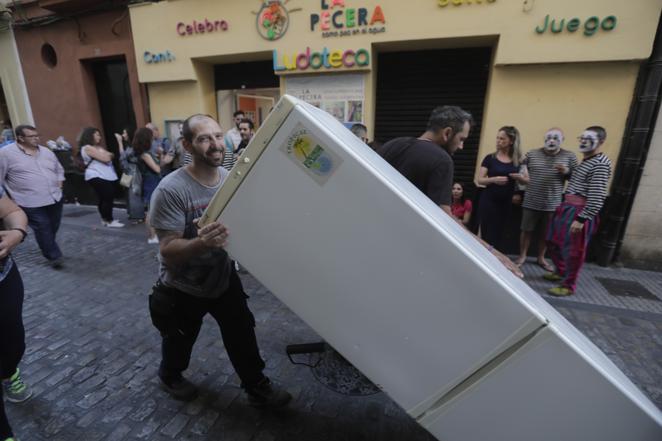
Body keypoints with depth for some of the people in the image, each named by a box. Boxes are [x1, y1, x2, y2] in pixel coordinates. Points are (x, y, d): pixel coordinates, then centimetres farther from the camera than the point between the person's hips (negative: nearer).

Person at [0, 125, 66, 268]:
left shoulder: (46, 152, 10)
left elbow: (59, 169, 22)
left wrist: (59, 184, 10)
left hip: (55, 198, 5)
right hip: (31, 203, -5)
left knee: (53, 228, 15)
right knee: (44, 231, -3)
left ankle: (48, 249, 35)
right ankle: (54, 256, 6)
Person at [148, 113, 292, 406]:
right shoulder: (171, 190, -26)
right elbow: (168, 251, -27)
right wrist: (202, 243, -46)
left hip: (224, 278, 4)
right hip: (183, 288, -3)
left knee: (243, 335, 11)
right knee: (180, 342, 22)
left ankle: (257, 387, 35)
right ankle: (169, 376, 55)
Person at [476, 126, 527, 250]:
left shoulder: (518, 160, 4)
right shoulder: (490, 158, -3)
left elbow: (526, 180, 13)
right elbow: (479, 180, -4)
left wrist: (521, 177, -10)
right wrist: (493, 179, -23)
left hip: (506, 203, 3)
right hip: (488, 201, -2)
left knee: (498, 236, 9)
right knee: (487, 235, -4)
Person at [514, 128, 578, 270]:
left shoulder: (569, 156, 2)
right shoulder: (532, 154, 0)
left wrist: (567, 171, -14)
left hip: (552, 204, 1)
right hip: (531, 203, -1)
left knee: (546, 233, 12)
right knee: (526, 230, 7)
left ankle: (541, 258, 29)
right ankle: (522, 256, 23)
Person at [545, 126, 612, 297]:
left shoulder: (600, 163, -16)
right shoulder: (586, 160, 16)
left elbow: (597, 196, -22)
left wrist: (582, 219, -25)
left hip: (580, 211, -10)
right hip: (567, 207, 10)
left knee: (572, 250, -1)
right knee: (553, 242, 18)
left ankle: (568, 286, 14)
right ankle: (561, 272, 37)